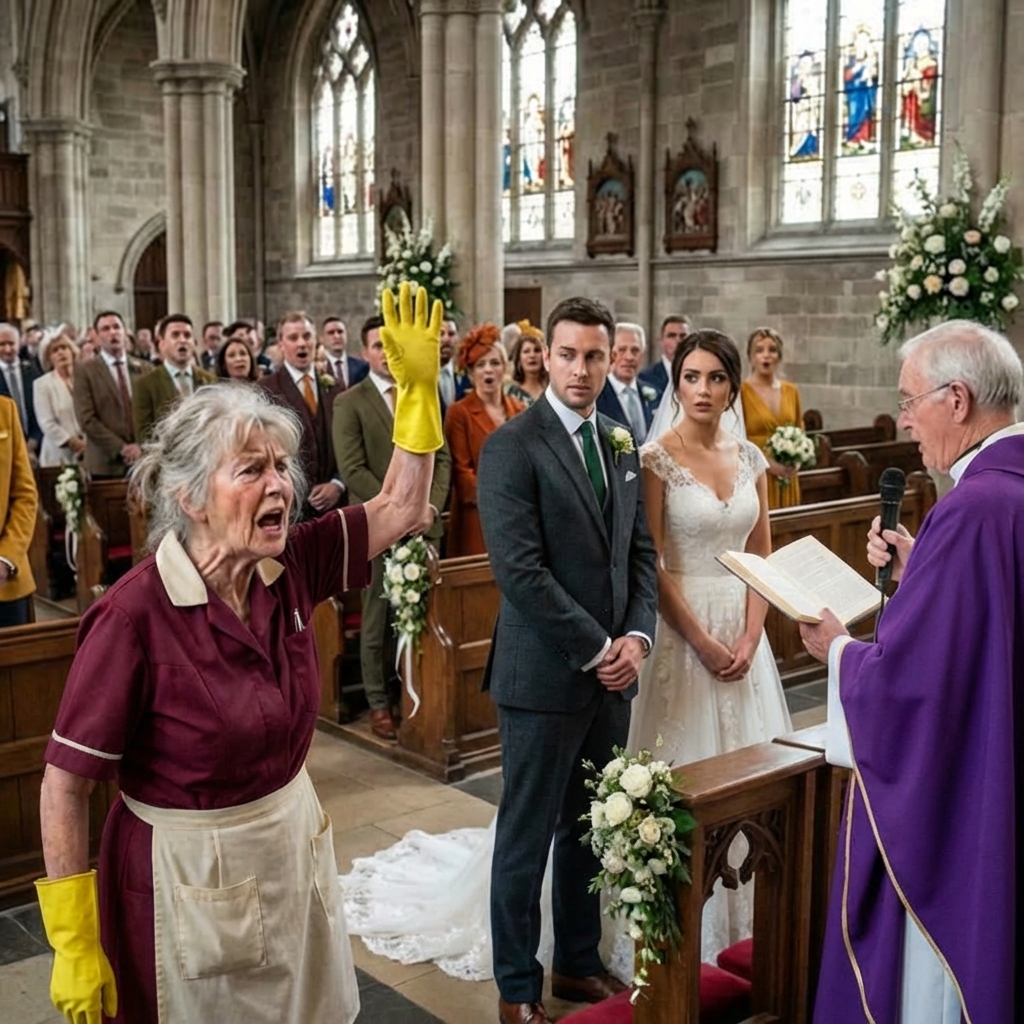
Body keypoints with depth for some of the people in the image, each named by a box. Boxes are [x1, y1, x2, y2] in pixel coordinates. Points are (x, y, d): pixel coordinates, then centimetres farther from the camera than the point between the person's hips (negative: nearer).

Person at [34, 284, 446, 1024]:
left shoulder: (290, 570, -7)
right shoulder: (136, 614, -24)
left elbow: (403, 509, -1)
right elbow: (65, 785, -18)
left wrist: (419, 385, -12)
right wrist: (74, 946, -14)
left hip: (296, 846, 6)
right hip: (187, 878, -6)